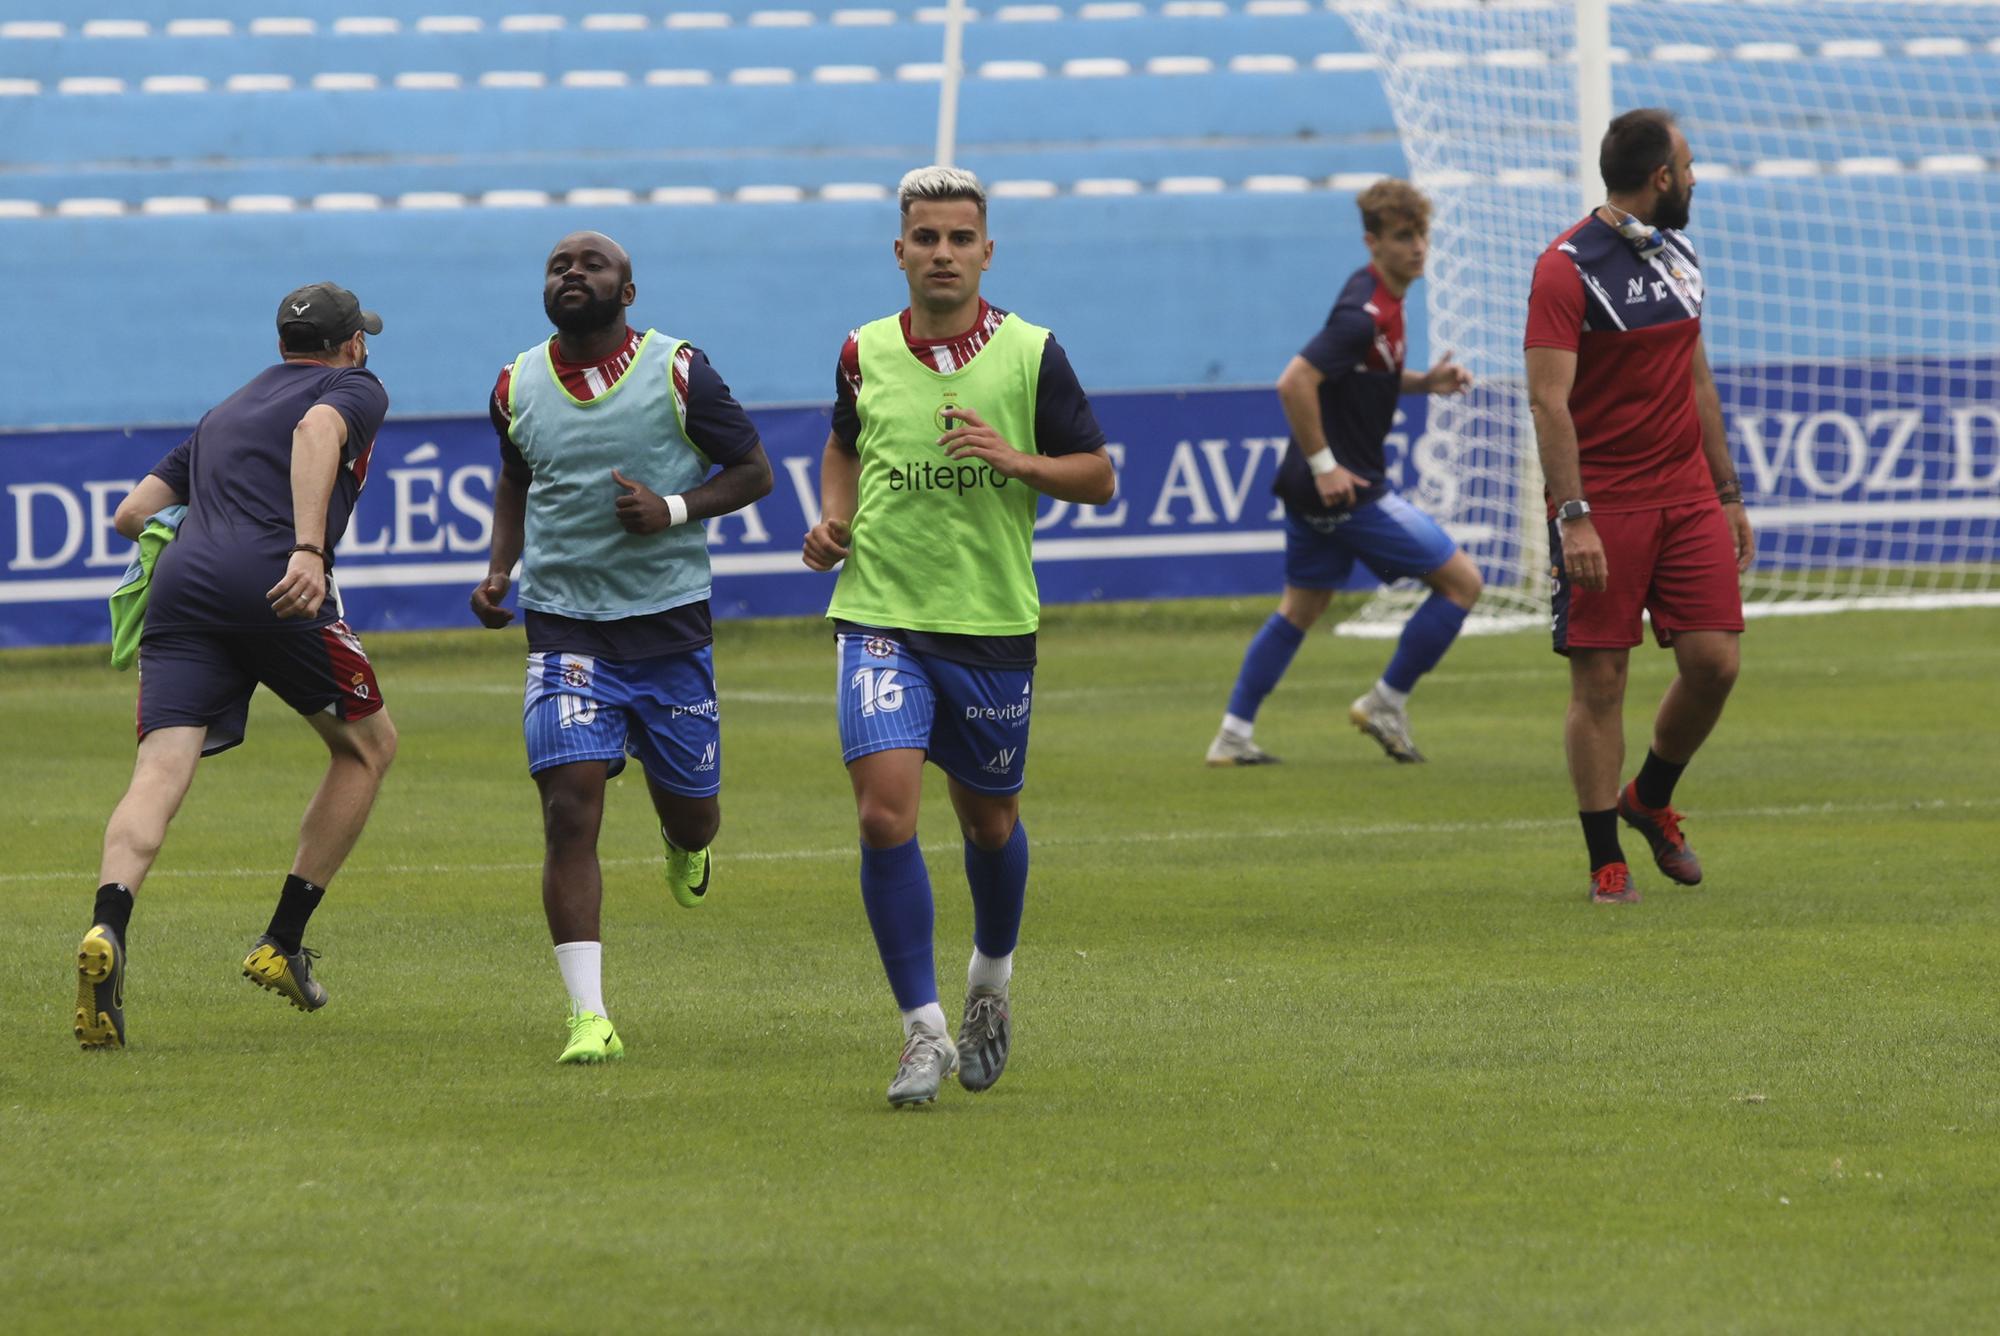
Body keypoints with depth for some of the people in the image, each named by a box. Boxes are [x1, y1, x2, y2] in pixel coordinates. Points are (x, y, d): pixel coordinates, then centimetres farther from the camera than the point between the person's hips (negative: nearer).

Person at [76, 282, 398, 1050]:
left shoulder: (223, 413, 34)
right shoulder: (356, 388, 16)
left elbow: (131, 513, 27)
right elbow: (316, 431, -9)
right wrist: (309, 549, -21)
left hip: (180, 583, 5)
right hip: (269, 579, -5)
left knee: (160, 774, -9)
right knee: (368, 745, 18)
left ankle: (108, 929, -38)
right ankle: (282, 943, 12)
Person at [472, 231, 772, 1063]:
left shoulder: (679, 375, -6)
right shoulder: (517, 387, 4)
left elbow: (753, 471, 2)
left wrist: (673, 509, -15)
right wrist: (499, 571, 6)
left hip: (670, 621, -1)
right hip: (565, 626, 1)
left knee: (690, 810, 9)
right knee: (570, 809, -15)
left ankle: (684, 845, 51)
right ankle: (589, 1018, -14)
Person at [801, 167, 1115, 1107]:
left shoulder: (1030, 354, -4)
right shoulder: (865, 353, 2)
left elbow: (1098, 476, 1)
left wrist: (1017, 460, -17)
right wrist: (832, 520, 2)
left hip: (992, 624, 0)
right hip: (880, 616, 0)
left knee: (988, 822, 13)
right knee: (884, 813, -16)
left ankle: (990, 980, 43)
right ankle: (923, 1032, -10)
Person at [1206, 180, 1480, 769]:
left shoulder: (1382, 299, 10)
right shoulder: (1363, 314, -21)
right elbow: (1295, 384, -28)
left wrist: (1425, 382, 9)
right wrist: (1324, 465, -23)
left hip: (1321, 481, 10)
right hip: (1343, 485, -10)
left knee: (1302, 605, 18)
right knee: (1461, 581, -2)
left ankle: (1234, 734, 18)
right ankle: (1387, 703, 7)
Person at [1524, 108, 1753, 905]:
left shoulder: (1678, 256, 14)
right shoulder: (1568, 267, -11)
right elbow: (1548, 401, -16)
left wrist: (1727, 492, 20)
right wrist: (1573, 515, -23)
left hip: (1686, 494, 6)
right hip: (1603, 502, -6)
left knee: (1714, 660, -3)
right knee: (1600, 680, -4)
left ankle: (1651, 802, 22)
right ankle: (1606, 862, 3)